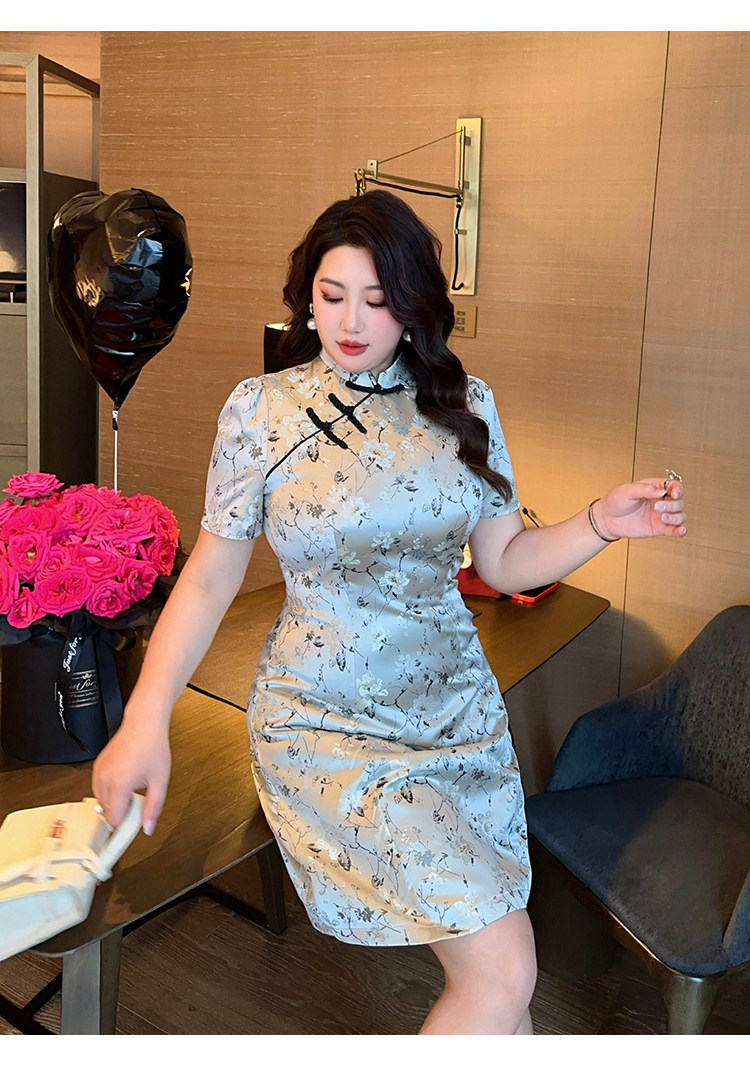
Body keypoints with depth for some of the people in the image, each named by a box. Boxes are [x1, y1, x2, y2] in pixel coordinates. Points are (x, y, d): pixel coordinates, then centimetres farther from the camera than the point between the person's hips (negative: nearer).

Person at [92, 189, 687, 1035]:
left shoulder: (463, 404, 3)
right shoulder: (262, 409, -5)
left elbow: (504, 562, 7)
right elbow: (210, 576, -5)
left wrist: (602, 523, -10)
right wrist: (146, 719, -15)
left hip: (458, 705, 4)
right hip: (329, 722, -4)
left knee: (490, 972, 11)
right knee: (503, 971, -12)